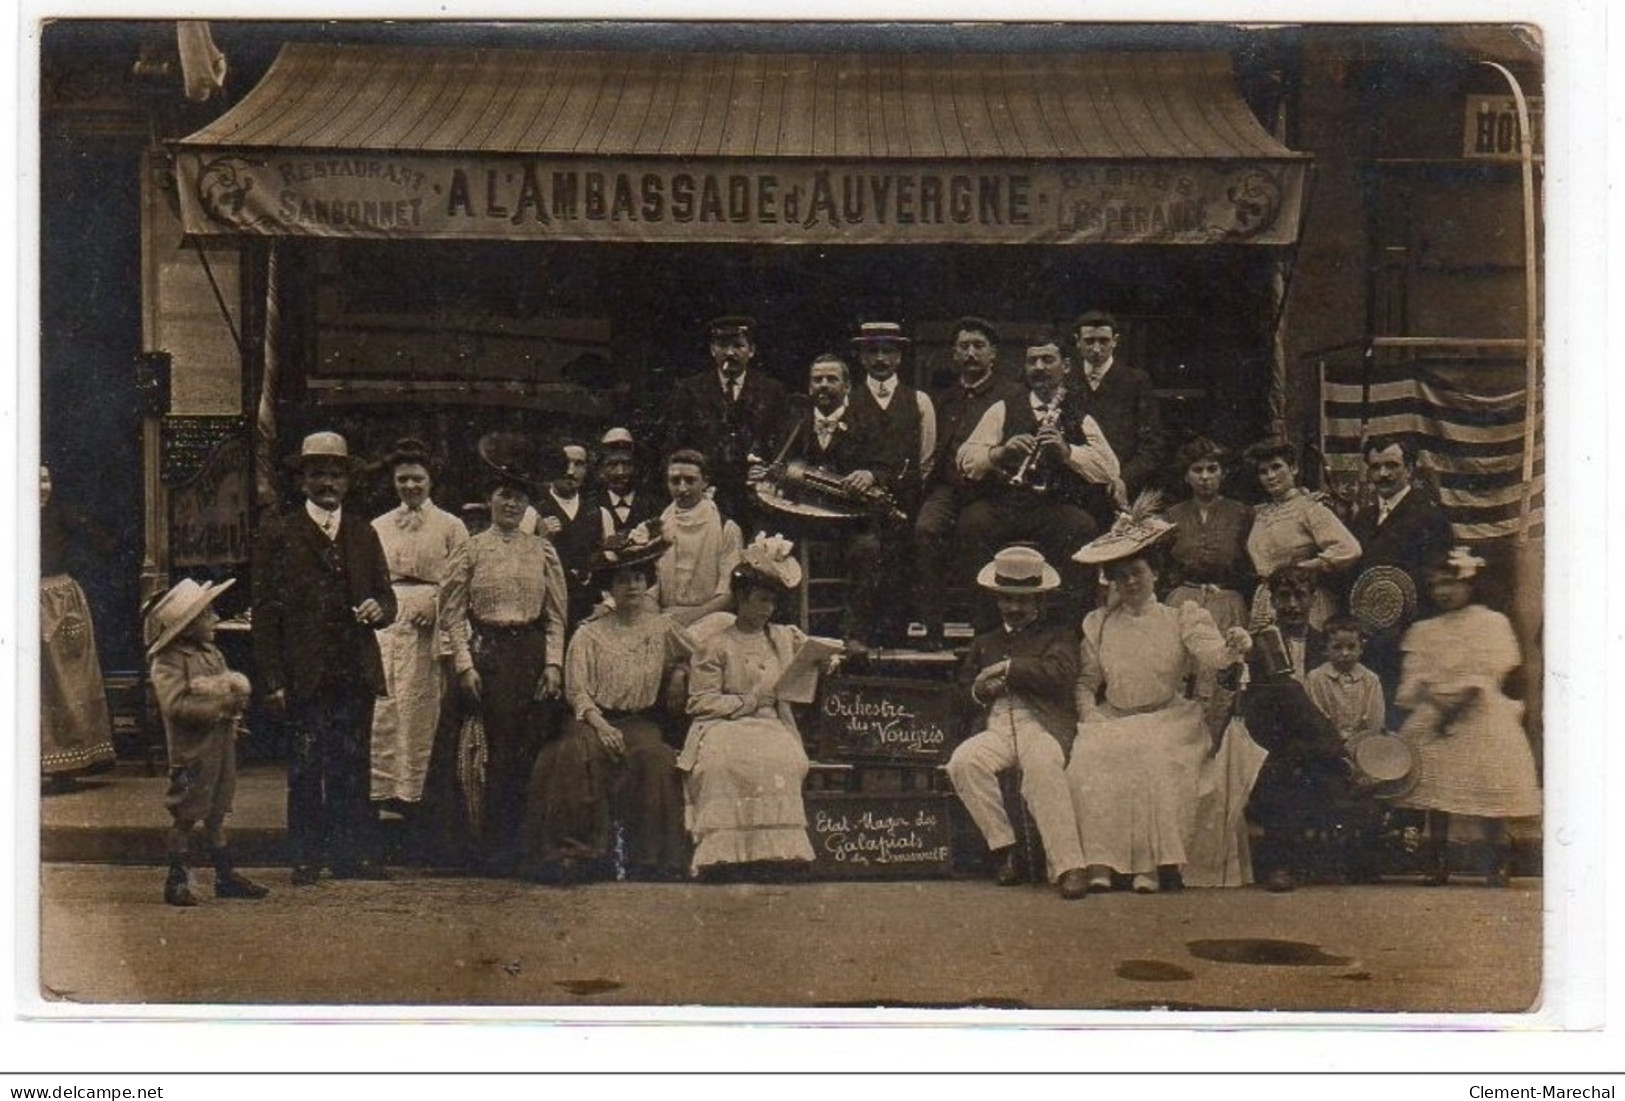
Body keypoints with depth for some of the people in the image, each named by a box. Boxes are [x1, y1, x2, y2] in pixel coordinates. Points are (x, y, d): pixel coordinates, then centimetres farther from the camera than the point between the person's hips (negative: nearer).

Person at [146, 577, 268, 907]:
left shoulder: (212, 653, 14)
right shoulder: (168, 662, -14)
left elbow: (239, 683, 12)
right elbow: (175, 704, -24)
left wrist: (234, 689, -13)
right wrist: (220, 704, -24)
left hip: (221, 743, 8)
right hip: (192, 751, -8)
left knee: (216, 814, 15)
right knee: (184, 817, 0)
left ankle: (226, 877, 21)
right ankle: (177, 881, 9)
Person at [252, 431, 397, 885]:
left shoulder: (364, 535, 16)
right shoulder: (279, 534, 3)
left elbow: (386, 596, 20)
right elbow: (266, 612, -1)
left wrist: (378, 609, -6)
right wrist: (273, 681, -8)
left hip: (356, 674, 3)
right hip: (305, 674, -3)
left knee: (353, 768, 5)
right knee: (305, 770, 0)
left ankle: (353, 855, 12)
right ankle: (306, 858, 9)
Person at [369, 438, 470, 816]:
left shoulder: (450, 527, 7)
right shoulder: (378, 527, 16)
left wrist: (435, 602, -13)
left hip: (427, 626, -3)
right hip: (382, 622, 3)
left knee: (420, 708, -4)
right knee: (381, 706, -2)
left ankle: (412, 788, 2)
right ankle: (380, 786, 3)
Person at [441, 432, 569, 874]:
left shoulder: (543, 551, 10)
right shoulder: (471, 550, 2)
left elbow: (556, 616, 10)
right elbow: (455, 614, 1)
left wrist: (553, 663, 1)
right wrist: (465, 665, -6)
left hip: (532, 655, 3)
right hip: (487, 655, -3)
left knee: (528, 751, 2)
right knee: (501, 751, -3)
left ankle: (518, 849, 11)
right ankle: (496, 850, 5)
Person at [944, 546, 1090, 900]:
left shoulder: (1058, 635, 18)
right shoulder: (984, 642, 31)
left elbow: (1061, 674, -3)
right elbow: (963, 694, 28)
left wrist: (1007, 669, -3)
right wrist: (980, 690, 4)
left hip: (1042, 725, -4)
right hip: (997, 728, 4)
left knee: (1043, 765, -39)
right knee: (962, 762, -30)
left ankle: (1066, 865, -41)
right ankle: (1003, 849, -22)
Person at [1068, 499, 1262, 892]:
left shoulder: (1182, 616, 9)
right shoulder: (1097, 623, 16)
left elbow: (1211, 656, -10)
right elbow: (1085, 682, 14)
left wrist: (1233, 647, -33)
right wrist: (1091, 716, -7)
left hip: (1169, 721, -2)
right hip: (1112, 722, 2)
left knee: (1155, 756, -34)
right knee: (1091, 755, -30)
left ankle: (1152, 865, -32)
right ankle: (1100, 863, -34)